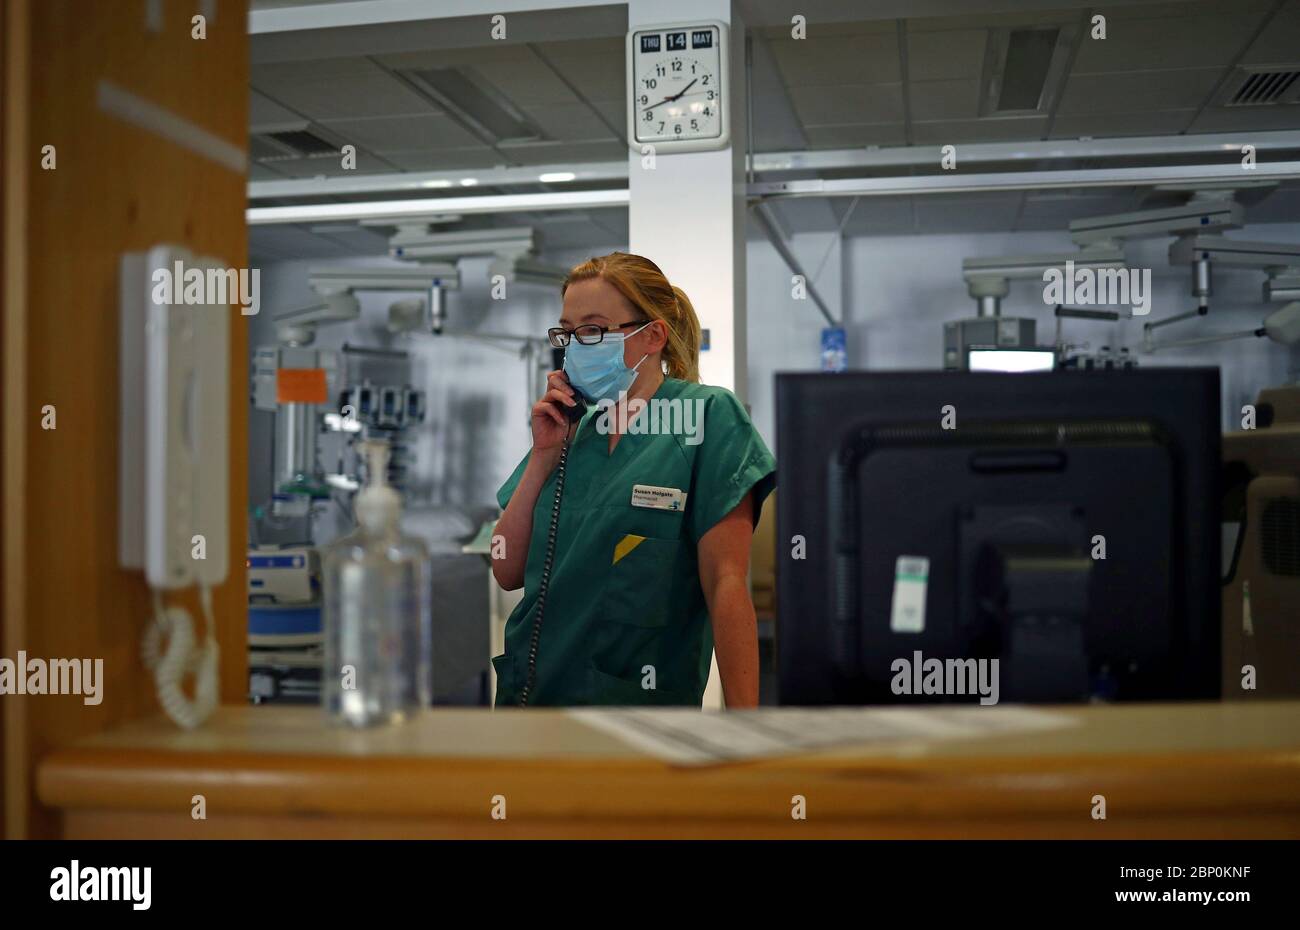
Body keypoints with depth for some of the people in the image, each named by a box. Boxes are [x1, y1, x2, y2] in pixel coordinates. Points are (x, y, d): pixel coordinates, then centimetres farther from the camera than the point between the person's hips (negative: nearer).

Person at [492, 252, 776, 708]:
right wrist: (543, 456, -5)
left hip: (640, 697, -5)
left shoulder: (707, 415, -8)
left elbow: (726, 583, -15)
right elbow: (508, 572, 4)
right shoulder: (572, 430, 7)